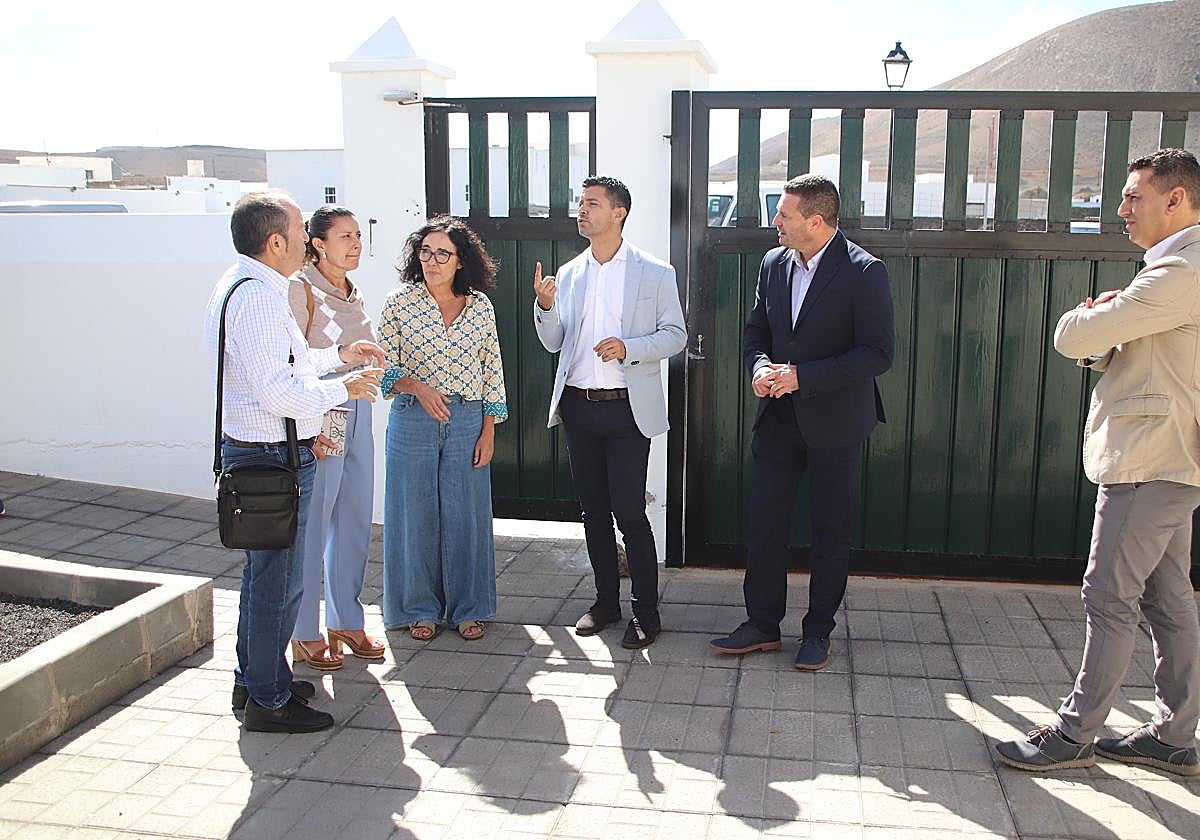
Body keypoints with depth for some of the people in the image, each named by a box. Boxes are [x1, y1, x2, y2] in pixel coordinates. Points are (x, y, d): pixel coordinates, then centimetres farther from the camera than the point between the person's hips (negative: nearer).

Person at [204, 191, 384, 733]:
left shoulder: (241, 286, 12)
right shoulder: (257, 297, -22)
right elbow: (278, 391, -27)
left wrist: (336, 354, 18)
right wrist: (343, 388, -14)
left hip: (250, 449, 11)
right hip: (273, 456, -11)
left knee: (263, 571, 22)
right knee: (278, 579, 1)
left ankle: (254, 679, 37)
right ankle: (268, 700, 15)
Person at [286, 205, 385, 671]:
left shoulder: (353, 293, 14)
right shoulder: (301, 289, -10)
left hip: (357, 413, 8)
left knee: (355, 520, 13)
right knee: (312, 524, 0)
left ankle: (346, 621, 26)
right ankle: (305, 635, 13)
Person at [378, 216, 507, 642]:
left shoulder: (480, 305, 4)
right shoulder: (400, 302, -1)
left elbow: (492, 370, 6)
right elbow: (384, 366, 1)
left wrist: (488, 431, 1)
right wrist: (418, 387, -18)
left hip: (468, 422, 1)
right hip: (413, 420, -1)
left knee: (466, 513, 6)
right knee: (416, 514, 5)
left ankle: (467, 607, 21)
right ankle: (420, 608, 21)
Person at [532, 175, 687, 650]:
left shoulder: (655, 273, -1)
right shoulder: (568, 275, 11)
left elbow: (675, 335, -1)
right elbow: (553, 343, 10)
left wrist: (628, 348, -18)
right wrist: (545, 307, -10)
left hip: (627, 409, -5)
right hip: (578, 407, 5)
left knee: (629, 512, -6)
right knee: (593, 510, 12)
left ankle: (646, 613, 7)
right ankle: (606, 600, 26)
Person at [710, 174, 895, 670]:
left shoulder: (864, 272, -13)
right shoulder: (773, 264, 6)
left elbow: (878, 353, -17)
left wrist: (801, 377, -22)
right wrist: (760, 369, -8)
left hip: (834, 423, -5)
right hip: (778, 419, 5)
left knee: (830, 532, 8)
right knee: (764, 522, 8)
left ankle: (818, 631, 23)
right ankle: (762, 625, 22)